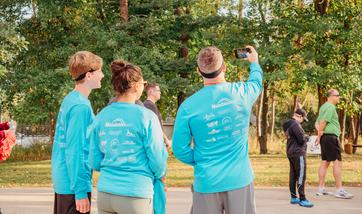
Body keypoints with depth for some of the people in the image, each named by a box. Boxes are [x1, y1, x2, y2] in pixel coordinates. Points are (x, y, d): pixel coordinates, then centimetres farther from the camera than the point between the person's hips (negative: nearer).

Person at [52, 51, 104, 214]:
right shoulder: (80, 106, -18)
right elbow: (75, 152, -21)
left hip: (62, 181, 9)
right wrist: (81, 192, -20)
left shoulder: (69, 99, 9)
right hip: (73, 185, -9)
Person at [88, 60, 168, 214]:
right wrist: (159, 175, 14)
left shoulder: (101, 117, 2)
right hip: (135, 195, -4)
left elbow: (94, 162, 5)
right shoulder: (146, 116, -11)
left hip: (104, 193, 4)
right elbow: (157, 158, -7)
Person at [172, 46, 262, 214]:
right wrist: (254, 62, 41)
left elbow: (180, 149, -4)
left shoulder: (188, 106, -8)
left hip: (207, 182, -1)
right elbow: (256, 82, 21)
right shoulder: (241, 93, -4)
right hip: (240, 179, 1)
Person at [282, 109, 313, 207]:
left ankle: (293, 197, 17)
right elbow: (301, 139, -19)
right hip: (298, 153, -10)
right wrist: (306, 138, 1)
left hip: (290, 152, 10)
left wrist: (304, 138, 9)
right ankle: (302, 199, -7)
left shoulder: (287, 125, 13)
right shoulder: (295, 124, -17)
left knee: (293, 175, 12)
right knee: (301, 176, -7)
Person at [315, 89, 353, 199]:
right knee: (337, 162, -10)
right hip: (331, 136, -10)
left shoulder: (323, 107, 19)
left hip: (325, 137, 10)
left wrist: (320, 133, 2)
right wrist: (319, 136, -11)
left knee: (325, 162, 11)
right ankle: (339, 190, -12)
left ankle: (321, 188, 12)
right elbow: (323, 122, -20)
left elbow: (317, 123, 20)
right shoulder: (331, 107, -13)